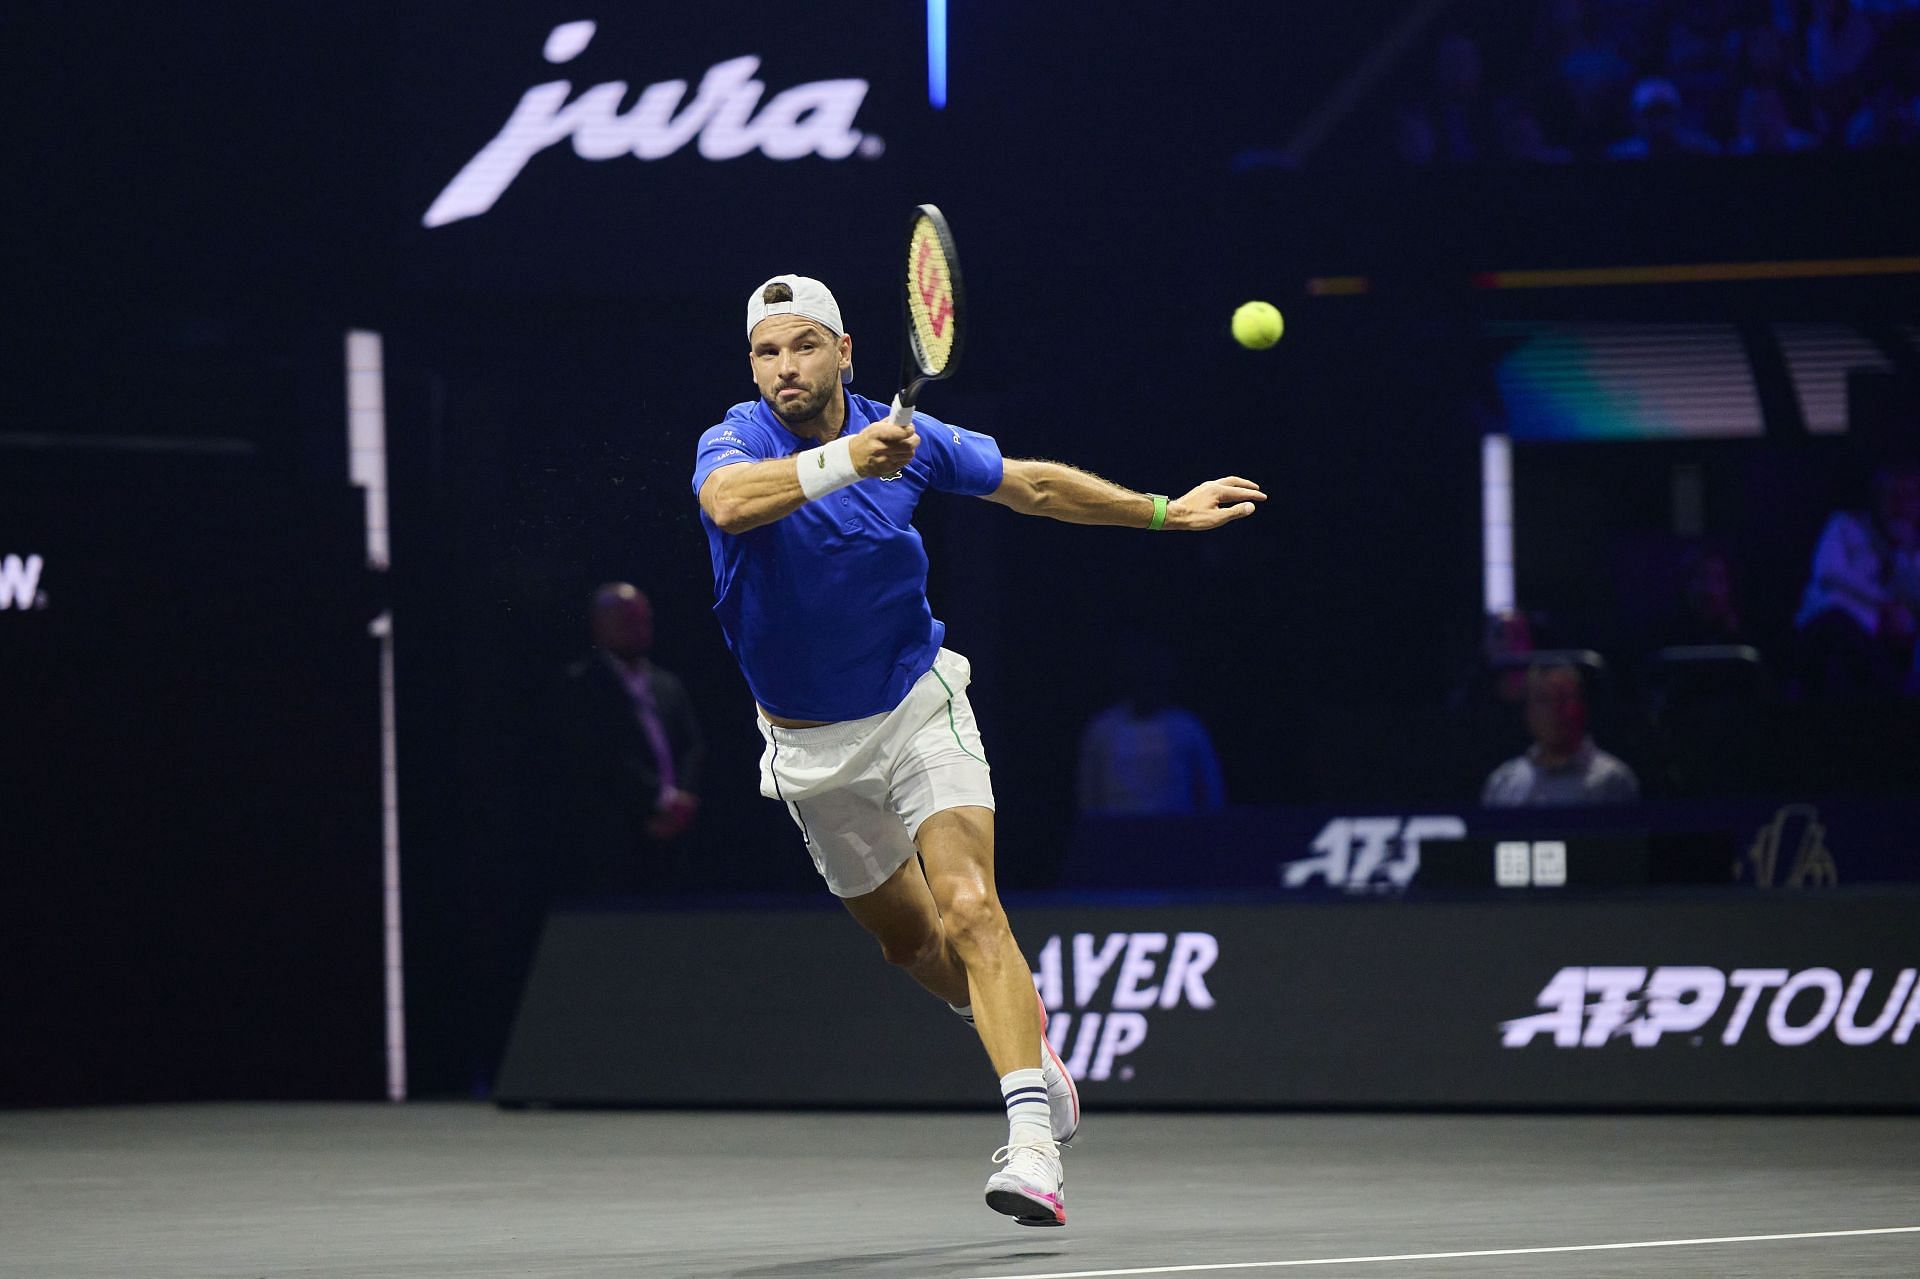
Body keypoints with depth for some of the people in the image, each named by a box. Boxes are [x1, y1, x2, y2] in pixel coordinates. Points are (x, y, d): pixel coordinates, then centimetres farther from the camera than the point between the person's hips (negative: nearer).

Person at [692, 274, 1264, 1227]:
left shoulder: (904, 436, -8)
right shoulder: (736, 443, -16)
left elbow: (1032, 485, 7)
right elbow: (729, 502, -42)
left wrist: (1164, 513, 9)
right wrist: (843, 460, -55)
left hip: (919, 709, -1)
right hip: (811, 747, 1)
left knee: (968, 910, -22)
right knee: (908, 940, 17)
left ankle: (1032, 1144, -31)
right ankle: (1025, 1032, 47)